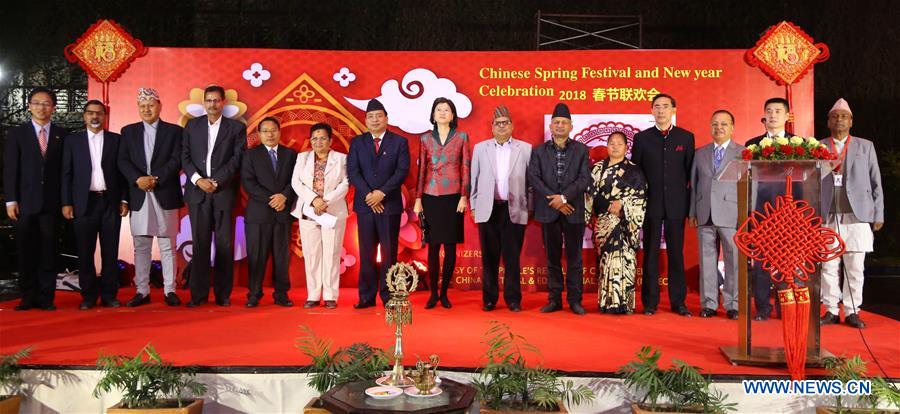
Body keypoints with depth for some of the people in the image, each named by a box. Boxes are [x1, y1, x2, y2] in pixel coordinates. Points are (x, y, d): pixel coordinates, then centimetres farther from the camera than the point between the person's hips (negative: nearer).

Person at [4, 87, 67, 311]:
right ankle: (28, 297, 11)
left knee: (49, 251, 1)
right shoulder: (17, 134, 6)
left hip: (51, 202, 0)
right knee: (26, 252, 3)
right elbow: (9, 169, 2)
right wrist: (11, 200, -5)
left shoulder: (62, 135, 8)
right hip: (25, 202, 0)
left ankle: (46, 297, 7)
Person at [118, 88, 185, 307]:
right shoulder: (128, 131, 13)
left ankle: (169, 290, 6)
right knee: (141, 246, 5)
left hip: (166, 195, -2)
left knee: (167, 245, 1)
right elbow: (123, 161, 4)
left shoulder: (174, 131, 7)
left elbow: (177, 160, -4)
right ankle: (142, 291, 11)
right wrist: (138, 179, -13)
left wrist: (155, 179, -14)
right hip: (139, 197, 2)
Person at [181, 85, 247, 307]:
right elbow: (185, 156, 7)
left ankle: (223, 293, 6)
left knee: (224, 243, -1)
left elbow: (237, 159, -2)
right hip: (197, 191, 2)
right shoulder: (192, 125, 13)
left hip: (224, 191, -1)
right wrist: (198, 179, -9)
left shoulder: (236, 128, 7)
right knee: (200, 243, 1)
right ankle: (198, 293, 6)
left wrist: (215, 181, -11)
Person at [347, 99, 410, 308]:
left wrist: (382, 193, -14)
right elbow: (352, 172, 1)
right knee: (366, 253, 3)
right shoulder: (357, 142, 10)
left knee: (389, 252, 1)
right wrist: (368, 195, -11)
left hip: (390, 204, -1)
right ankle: (367, 297, 8)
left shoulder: (399, 142, 5)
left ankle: (388, 296, 7)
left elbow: (402, 171, -5)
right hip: (364, 204, 2)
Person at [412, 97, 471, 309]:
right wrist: (418, 199, 3)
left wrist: (464, 197, -6)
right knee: (433, 246, 2)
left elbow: (466, 169, 2)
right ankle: (433, 293, 10)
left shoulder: (462, 137, 5)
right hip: (431, 197, 1)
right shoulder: (425, 139, 9)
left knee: (450, 246, 2)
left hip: (453, 197, -1)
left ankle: (444, 293, 12)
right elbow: (421, 170, 8)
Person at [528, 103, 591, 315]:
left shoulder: (581, 150, 6)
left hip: (573, 210, -1)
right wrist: (554, 199, -13)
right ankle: (555, 299, 13)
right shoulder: (539, 151, 8)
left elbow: (585, 178, -4)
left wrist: (564, 197, -16)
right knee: (552, 257, 7)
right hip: (548, 211, 1)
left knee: (574, 258, 3)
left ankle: (575, 300, 9)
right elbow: (533, 178, -3)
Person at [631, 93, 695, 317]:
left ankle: (678, 301, 11)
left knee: (676, 254, 4)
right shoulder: (641, 138, 6)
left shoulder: (686, 137, 7)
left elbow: (690, 171, 7)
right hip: (651, 204, 0)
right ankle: (650, 302, 9)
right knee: (651, 254, 3)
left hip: (676, 204, 0)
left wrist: (685, 197, 1)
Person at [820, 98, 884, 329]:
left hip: (857, 216, 0)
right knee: (829, 267, 1)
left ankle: (852, 312, 10)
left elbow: (876, 183, 10)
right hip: (827, 217, 0)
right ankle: (831, 311, 10)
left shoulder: (865, 146, 11)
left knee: (855, 268, 2)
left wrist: (878, 215, 4)